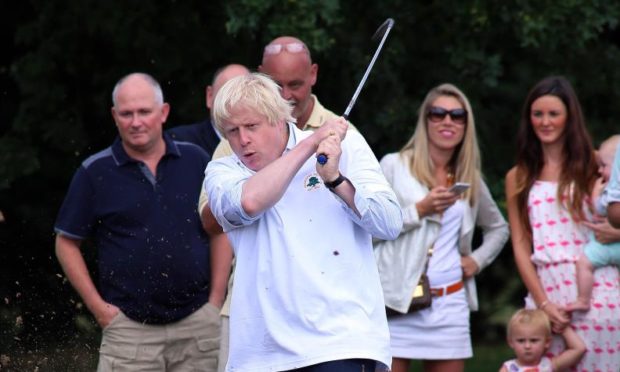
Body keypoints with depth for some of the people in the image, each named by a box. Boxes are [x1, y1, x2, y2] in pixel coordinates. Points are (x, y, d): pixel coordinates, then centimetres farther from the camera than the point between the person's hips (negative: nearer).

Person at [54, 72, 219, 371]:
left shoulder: (195, 160, 7)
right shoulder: (95, 172, 1)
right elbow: (66, 243, 5)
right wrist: (98, 307, -2)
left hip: (199, 322, 2)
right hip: (129, 329, -2)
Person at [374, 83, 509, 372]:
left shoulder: (470, 179, 16)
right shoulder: (394, 166, 2)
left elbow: (498, 228, 32)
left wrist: (478, 259, 14)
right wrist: (419, 210, -12)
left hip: (450, 302, 5)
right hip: (398, 302, -4)